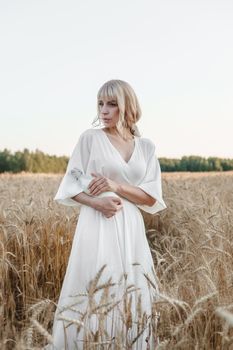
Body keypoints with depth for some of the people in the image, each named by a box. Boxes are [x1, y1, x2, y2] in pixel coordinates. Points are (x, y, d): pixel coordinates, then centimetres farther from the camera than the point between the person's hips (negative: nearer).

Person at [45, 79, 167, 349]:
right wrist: (97, 202, -18)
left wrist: (116, 187, -12)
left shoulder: (146, 147, 7)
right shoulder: (90, 138, 0)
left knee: (131, 299, 6)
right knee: (92, 297, -3)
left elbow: (152, 198, 2)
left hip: (131, 230, 3)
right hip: (97, 229, -3)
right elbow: (72, 187, 1)